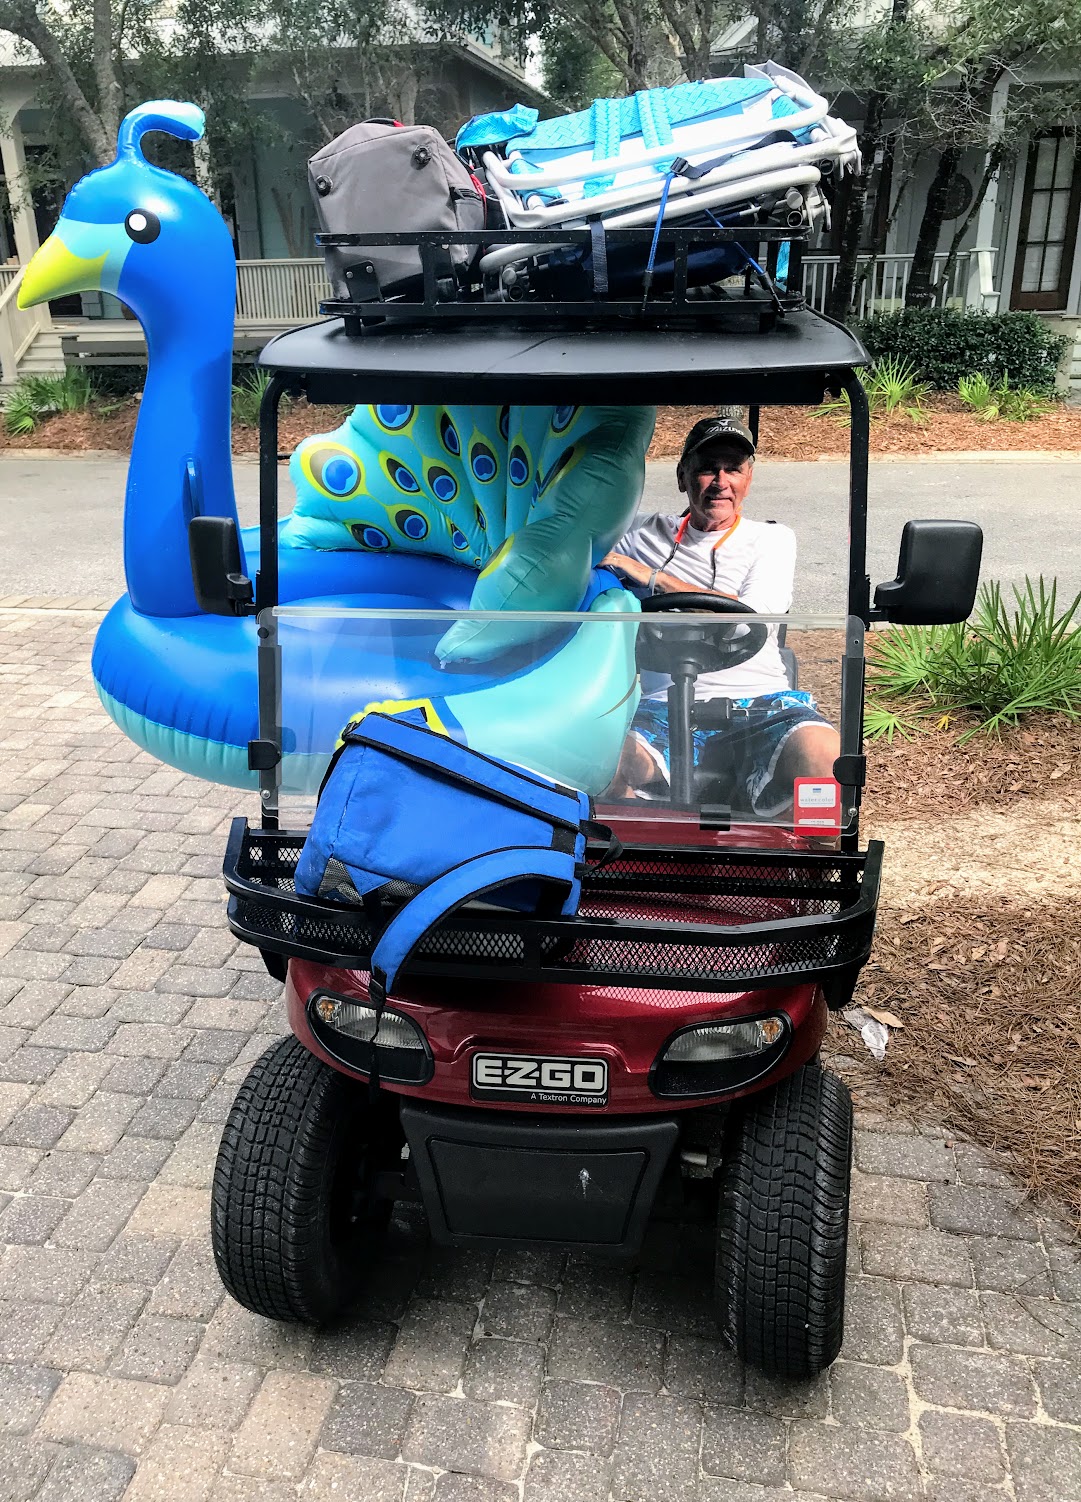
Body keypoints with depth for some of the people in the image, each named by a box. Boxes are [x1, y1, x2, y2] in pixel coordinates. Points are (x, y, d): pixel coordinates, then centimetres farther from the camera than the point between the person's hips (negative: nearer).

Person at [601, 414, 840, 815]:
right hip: (667, 705, 1)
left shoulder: (773, 538, 18)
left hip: (761, 700, 0)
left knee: (825, 759, -34)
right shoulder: (647, 534, 22)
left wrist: (649, 577, -2)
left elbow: (745, 618, -1)